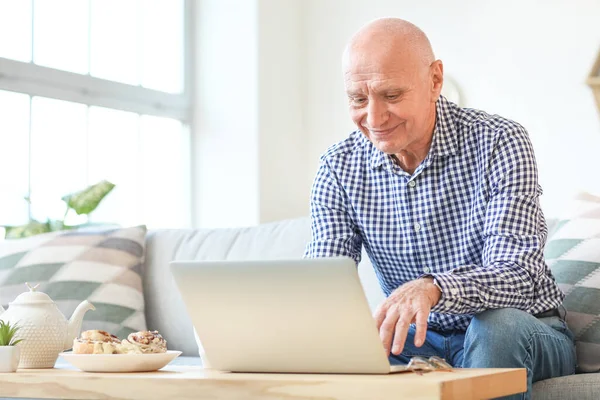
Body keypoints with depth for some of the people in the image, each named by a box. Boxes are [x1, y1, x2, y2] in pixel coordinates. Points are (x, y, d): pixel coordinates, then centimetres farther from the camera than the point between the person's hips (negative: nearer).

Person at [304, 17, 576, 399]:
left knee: (496, 324, -36)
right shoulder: (339, 169, -4)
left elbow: (518, 275, -28)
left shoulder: (500, 142, -17)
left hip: (526, 335, -2)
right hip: (420, 340, 2)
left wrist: (433, 288, -49)